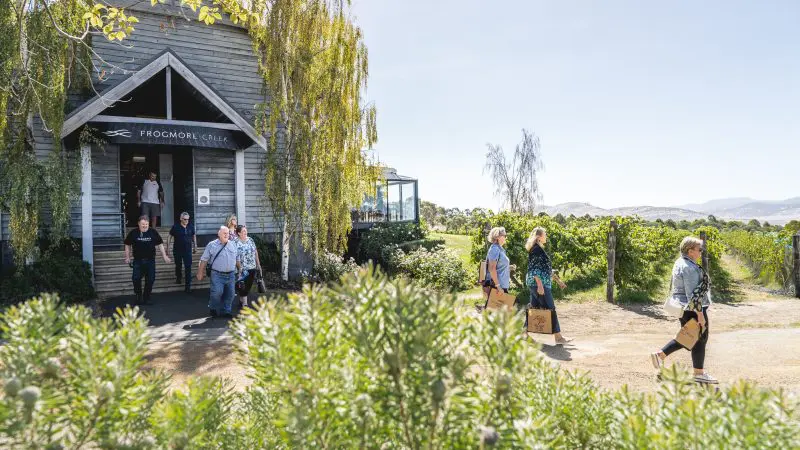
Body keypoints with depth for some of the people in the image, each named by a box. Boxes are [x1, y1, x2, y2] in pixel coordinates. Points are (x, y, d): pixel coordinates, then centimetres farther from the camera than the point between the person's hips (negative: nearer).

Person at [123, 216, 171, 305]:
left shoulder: (153, 232, 0)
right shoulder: (133, 233, -1)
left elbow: (160, 244, 6)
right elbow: (127, 245, 9)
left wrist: (164, 256, 1)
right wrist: (127, 257, 7)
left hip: (150, 260, 1)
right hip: (138, 260, -1)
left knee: (150, 280, 3)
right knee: (136, 279, -8)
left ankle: (146, 298, 18)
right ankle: (138, 297, 11)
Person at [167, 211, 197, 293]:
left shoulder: (191, 227, -3)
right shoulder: (175, 227, -9)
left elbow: (194, 236, 13)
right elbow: (169, 237, -2)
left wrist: (195, 246, 16)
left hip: (188, 251, 0)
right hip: (177, 251, 0)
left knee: (188, 268, -7)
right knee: (178, 266, 19)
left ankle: (188, 286, -4)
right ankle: (178, 277, 49)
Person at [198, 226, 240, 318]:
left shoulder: (233, 244, 10)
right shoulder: (212, 245, -1)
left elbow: (237, 259, 19)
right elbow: (204, 260, 0)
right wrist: (200, 272, -1)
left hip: (231, 275, 4)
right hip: (217, 275, -4)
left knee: (230, 294, 6)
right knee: (217, 292, -15)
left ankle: (226, 311, 21)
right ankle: (212, 308, 11)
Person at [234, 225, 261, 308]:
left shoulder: (251, 240, 5)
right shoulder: (236, 243, -12)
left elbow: (256, 253, 12)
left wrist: (258, 264, 14)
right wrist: (240, 268, -20)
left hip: (253, 268, 5)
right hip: (244, 269, -5)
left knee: (249, 285, 13)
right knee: (243, 286, 1)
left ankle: (241, 300, 32)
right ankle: (244, 303, 11)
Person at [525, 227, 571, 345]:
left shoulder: (539, 249, 19)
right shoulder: (536, 249, -12)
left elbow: (547, 268, 23)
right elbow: (534, 269, -19)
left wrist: (558, 280, 24)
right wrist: (540, 285, -23)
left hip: (535, 284, 10)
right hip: (539, 283, -10)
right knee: (550, 309, -5)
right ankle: (558, 337, 1)